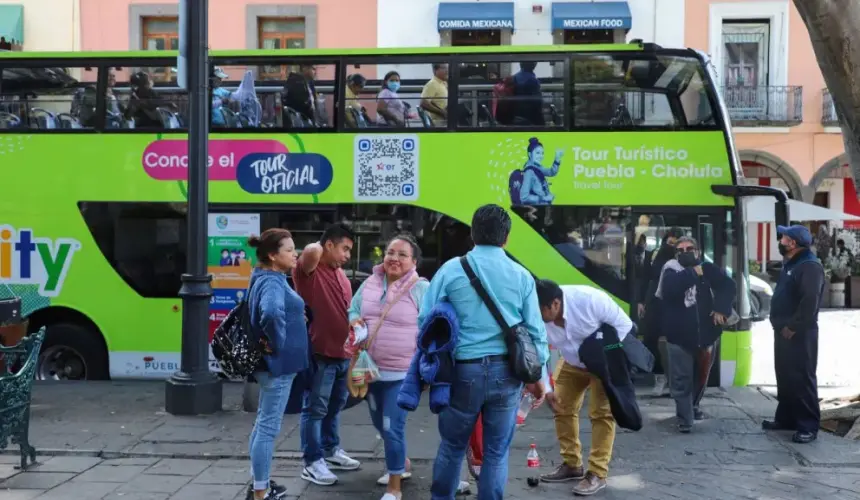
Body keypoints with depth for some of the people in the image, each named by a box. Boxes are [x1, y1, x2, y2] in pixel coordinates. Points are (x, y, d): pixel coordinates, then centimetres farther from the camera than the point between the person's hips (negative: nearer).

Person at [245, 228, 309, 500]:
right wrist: (277, 343, -26)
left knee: (263, 424, 18)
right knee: (269, 427, -1)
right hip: (278, 363, -10)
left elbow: (262, 311, 27)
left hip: (274, 363, 10)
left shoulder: (270, 279, 10)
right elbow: (271, 313, -42)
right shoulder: (272, 283, -21)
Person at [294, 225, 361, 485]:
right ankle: (312, 463, 9)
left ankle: (330, 451, 36)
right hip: (319, 353, -8)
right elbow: (312, 251, -35)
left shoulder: (342, 275, 15)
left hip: (343, 353, 8)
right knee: (315, 409, 0)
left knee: (334, 407, 21)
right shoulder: (309, 270, -12)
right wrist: (317, 250, -12)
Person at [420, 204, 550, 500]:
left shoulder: (451, 269, -1)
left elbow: (426, 320, 0)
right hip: (506, 372, 1)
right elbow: (535, 331, 3)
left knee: (452, 446, 16)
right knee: (497, 451, 11)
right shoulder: (521, 276, 2)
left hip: (464, 370, 0)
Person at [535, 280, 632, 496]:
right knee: (563, 409, 6)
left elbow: (624, 324, -25)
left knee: (601, 413, -10)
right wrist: (547, 389, -19)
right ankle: (572, 464, 21)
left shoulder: (590, 299, -36)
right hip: (572, 363, 5)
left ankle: (597, 473, -3)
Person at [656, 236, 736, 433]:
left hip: (706, 334, 3)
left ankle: (693, 406, 41)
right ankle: (684, 418, 3)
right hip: (679, 336, -3)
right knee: (681, 380, -4)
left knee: (701, 376, 20)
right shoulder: (671, 271, -3)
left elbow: (728, 286, -5)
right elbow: (670, 289, -24)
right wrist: (693, 273, -18)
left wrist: (721, 309, -17)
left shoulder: (708, 269, 3)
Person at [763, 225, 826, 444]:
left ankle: (808, 426, 0)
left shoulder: (810, 266, -17)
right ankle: (786, 418, 25)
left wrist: (793, 327, -21)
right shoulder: (791, 264, 16)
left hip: (799, 334, -10)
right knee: (785, 377, 15)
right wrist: (781, 325, 14)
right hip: (784, 332, 10)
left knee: (802, 379, -6)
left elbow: (810, 302, -25)